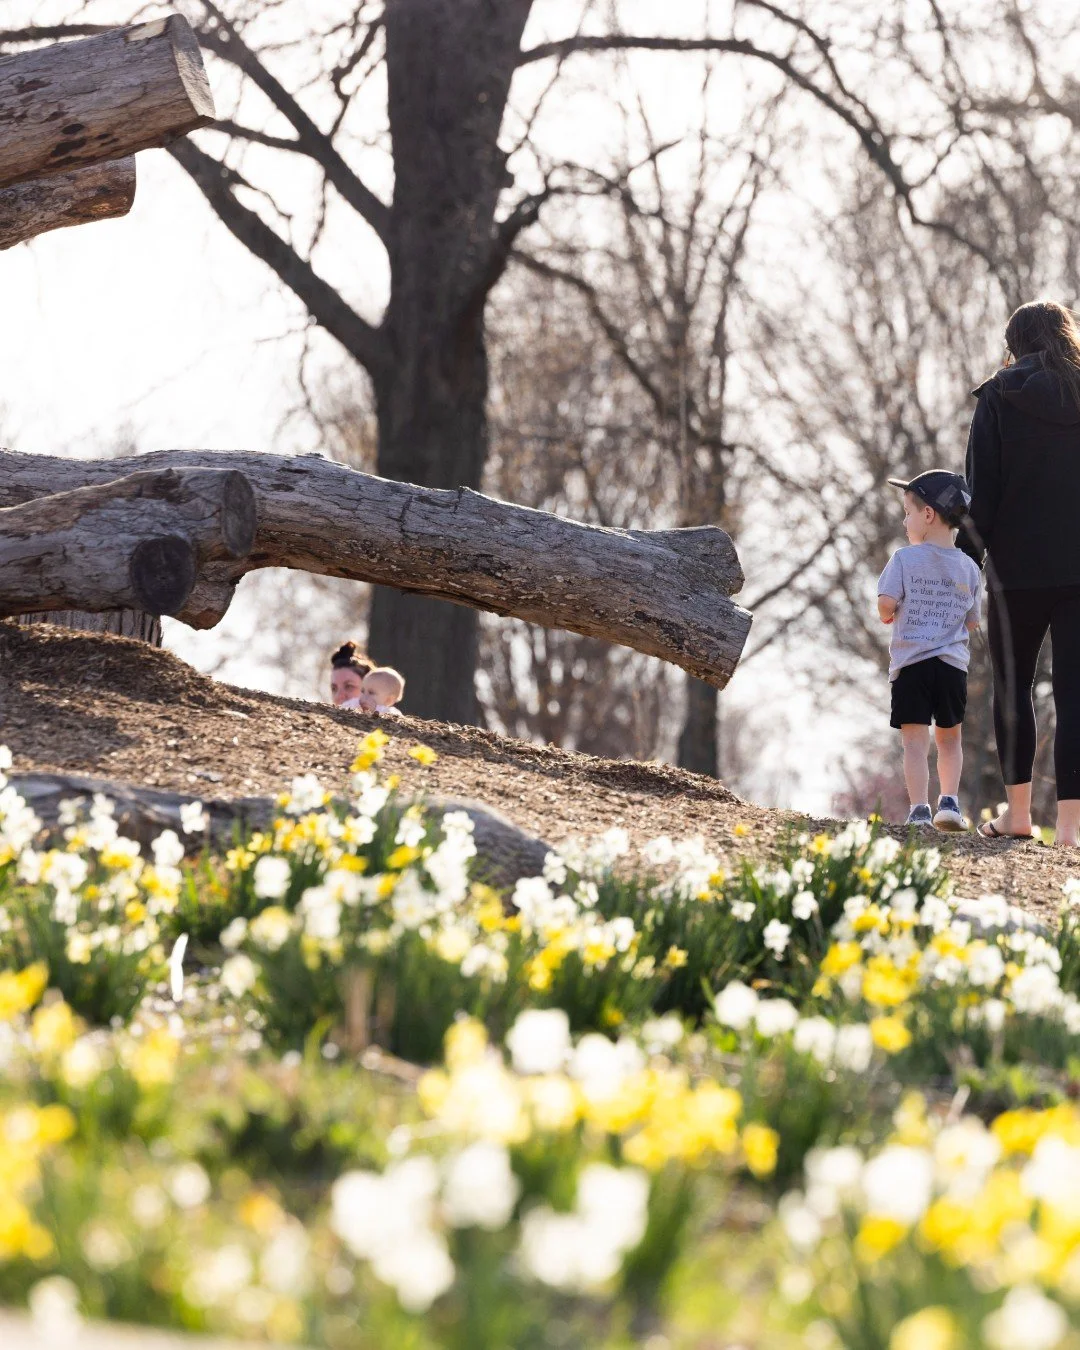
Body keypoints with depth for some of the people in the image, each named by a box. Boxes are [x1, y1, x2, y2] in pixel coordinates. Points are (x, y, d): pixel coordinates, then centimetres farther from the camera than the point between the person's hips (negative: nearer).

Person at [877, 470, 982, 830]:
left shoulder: (904, 559, -6)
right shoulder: (969, 568, 5)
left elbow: (886, 604, -16)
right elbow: (972, 623, 8)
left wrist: (890, 616, 5)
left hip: (910, 662, -3)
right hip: (953, 664, 3)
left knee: (915, 740, -3)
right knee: (949, 739, 18)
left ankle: (919, 809, -10)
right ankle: (949, 801, 8)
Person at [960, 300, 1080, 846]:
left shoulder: (1000, 397, -3)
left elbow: (983, 488, -5)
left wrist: (967, 558, -1)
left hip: (1019, 566, -2)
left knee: (1012, 685, 14)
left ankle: (1017, 811, 14)